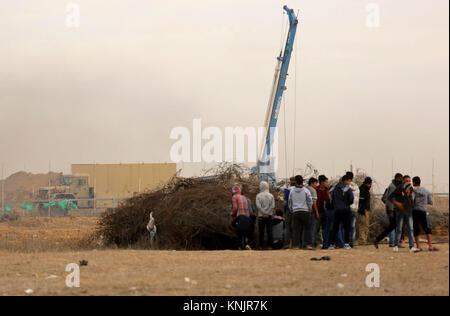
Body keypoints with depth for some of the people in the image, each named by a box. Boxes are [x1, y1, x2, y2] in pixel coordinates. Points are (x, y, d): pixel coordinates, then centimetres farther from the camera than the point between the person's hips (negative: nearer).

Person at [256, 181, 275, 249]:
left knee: (261, 231, 2)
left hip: (261, 216, -1)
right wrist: (267, 213, -5)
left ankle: (261, 245, 0)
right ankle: (269, 245, -1)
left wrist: (263, 213, -8)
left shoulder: (258, 196, -2)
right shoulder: (271, 196, 2)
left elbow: (258, 206, -11)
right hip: (269, 216, 1)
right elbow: (273, 206, -5)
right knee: (269, 231, 3)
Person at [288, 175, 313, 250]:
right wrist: (309, 209, 14)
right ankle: (308, 244, -5)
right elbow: (310, 202, -1)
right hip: (305, 211, -2)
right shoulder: (306, 191, -1)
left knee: (296, 229, 3)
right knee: (307, 228, 3)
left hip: (295, 212, 2)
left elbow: (290, 203, 12)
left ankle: (296, 245, -2)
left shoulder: (292, 191, 5)